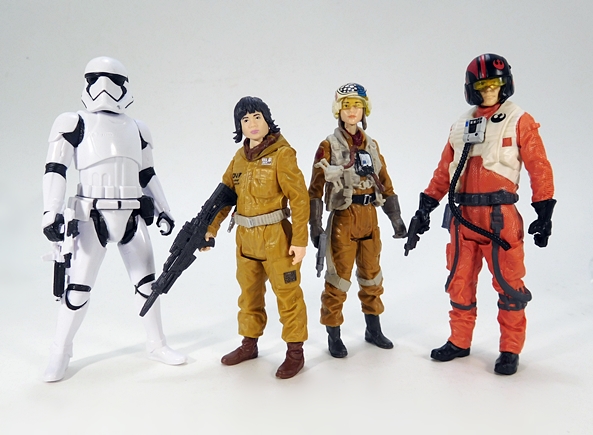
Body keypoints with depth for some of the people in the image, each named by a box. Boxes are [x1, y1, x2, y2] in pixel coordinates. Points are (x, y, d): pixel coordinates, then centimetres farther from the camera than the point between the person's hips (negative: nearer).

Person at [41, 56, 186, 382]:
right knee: (78, 288, -2)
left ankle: (156, 344, 25)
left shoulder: (136, 130, 12)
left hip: (132, 217, 4)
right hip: (92, 218, -4)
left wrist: (163, 210, 13)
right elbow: (55, 169, -6)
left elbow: (147, 175, 17)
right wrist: (51, 213, -16)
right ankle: (60, 353, 18)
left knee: (147, 283, 9)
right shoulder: (74, 124, -1)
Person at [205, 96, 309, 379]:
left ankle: (295, 352, 18)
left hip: (276, 236, -6)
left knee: (287, 294, 4)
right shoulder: (240, 157, 8)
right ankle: (249, 344, 35)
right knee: (249, 293, 18)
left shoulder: (282, 153, -11)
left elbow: (299, 197, -14)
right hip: (245, 238, 6)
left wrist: (300, 239, -17)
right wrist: (211, 229, 8)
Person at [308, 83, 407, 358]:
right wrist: (315, 224, -12)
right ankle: (333, 336, 14)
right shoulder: (329, 146, -4)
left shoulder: (371, 145, 11)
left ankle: (373, 329, 31)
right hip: (343, 217, -5)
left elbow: (384, 182, 13)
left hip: (370, 217, 5)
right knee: (338, 276, 0)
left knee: (371, 274, 15)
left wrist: (396, 218, 11)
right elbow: (316, 187, -7)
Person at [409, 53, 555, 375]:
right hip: (463, 216, 5)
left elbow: (539, 167, -3)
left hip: (500, 217, -4)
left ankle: (510, 350, 17)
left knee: (508, 283, 2)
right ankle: (459, 342, 26)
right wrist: (426, 205, 10)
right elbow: (444, 170, 14)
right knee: (459, 282, 11)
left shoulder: (519, 121, 1)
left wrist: (544, 211, -8)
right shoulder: (460, 126, 14)